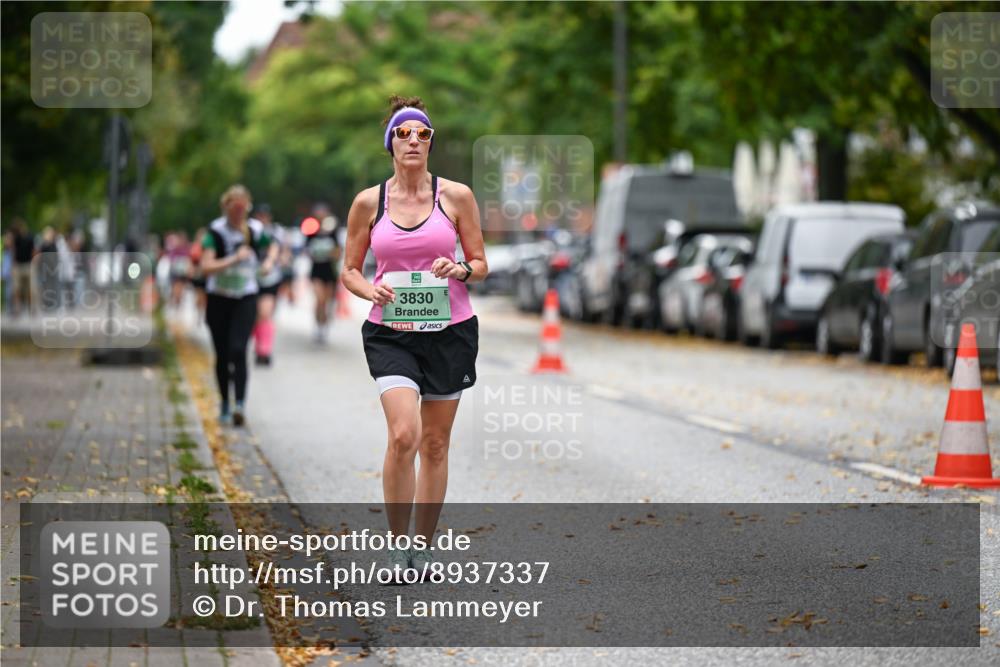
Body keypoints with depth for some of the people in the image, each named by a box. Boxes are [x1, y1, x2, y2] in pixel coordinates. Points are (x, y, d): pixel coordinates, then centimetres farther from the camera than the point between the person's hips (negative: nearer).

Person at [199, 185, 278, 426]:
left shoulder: (255, 230, -1)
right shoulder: (215, 232, -11)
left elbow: (273, 246, 22)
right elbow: (206, 266, -20)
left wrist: (269, 261, 2)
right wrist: (234, 259, -27)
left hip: (246, 298, 0)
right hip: (219, 298, 0)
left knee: (238, 350, -16)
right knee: (222, 355, 8)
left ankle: (240, 404, -22)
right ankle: (224, 404, 26)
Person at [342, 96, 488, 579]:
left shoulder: (456, 196, 1)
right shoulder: (368, 202, 2)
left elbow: (480, 264, 7)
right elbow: (349, 270, 9)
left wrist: (460, 270, -15)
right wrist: (371, 290, -12)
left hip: (449, 330, 1)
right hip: (390, 333, -1)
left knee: (435, 444, 6)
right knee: (404, 435, -19)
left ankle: (423, 547, 19)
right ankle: (397, 544, -5)